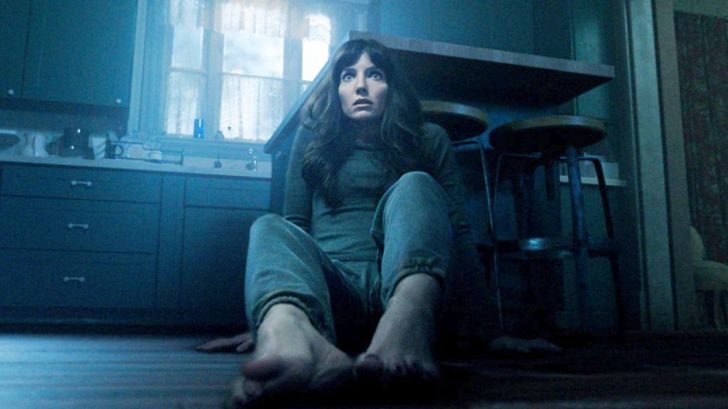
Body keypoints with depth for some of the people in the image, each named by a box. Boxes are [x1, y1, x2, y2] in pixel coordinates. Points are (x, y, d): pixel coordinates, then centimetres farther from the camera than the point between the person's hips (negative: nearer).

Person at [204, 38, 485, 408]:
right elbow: (295, 224, 14)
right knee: (271, 229, -26)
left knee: (414, 185, -24)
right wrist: (264, 319, 9)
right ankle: (292, 335, -63)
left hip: (398, 284, 0)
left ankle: (405, 325, -57)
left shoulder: (429, 140, 16)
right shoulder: (313, 138, 18)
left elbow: (457, 230, 12)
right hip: (331, 286, 1)